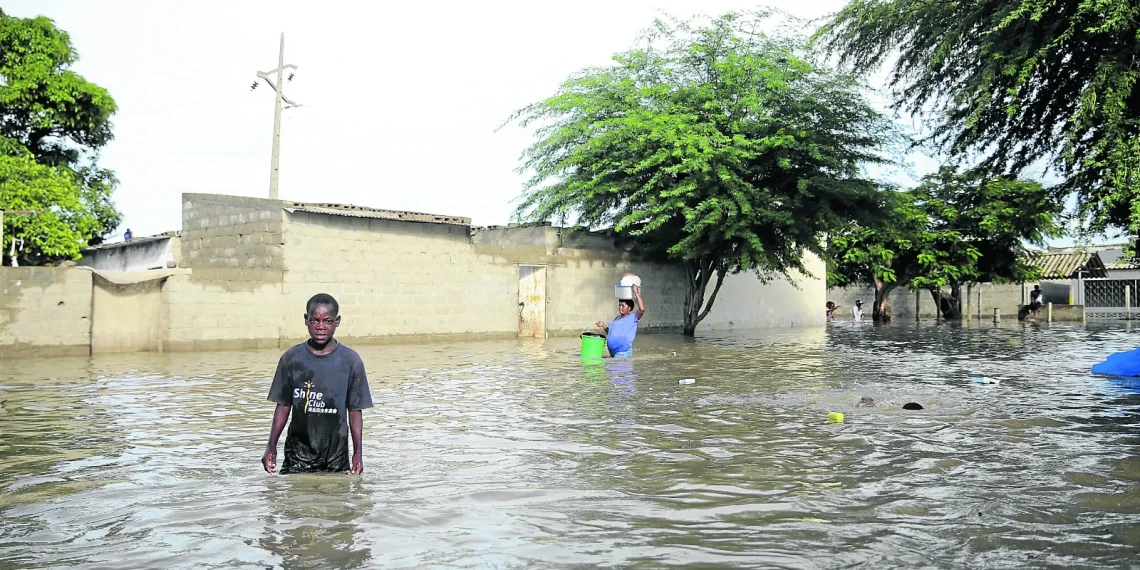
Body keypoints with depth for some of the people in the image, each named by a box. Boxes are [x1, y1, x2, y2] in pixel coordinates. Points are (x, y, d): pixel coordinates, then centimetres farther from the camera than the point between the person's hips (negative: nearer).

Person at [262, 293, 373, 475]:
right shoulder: (291, 358, 0)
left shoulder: (351, 361, -4)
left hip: (336, 455, -1)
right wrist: (271, 446, 0)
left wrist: (358, 453, -4)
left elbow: (355, 410, 0)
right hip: (298, 455, 1)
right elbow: (283, 405, 6)